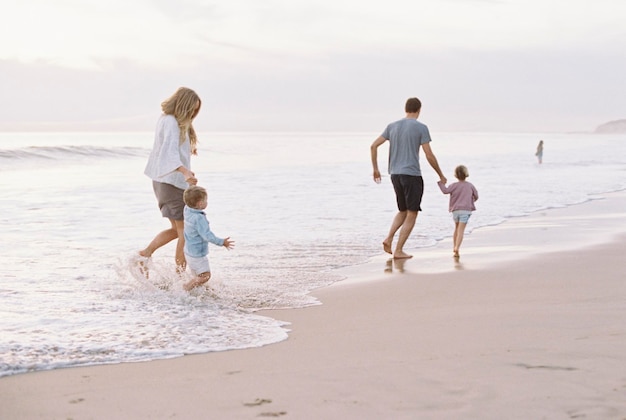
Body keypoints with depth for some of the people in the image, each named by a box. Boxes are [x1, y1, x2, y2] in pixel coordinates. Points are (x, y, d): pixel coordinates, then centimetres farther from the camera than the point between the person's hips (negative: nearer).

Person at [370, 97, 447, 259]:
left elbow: (373, 146, 7)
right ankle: (398, 250, -2)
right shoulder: (421, 128, -5)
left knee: (403, 212, 20)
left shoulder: (392, 126, 10)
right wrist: (441, 175, 4)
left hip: (395, 175, 6)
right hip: (412, 175, -6)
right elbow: (429, 156, -8)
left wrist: (375, 169, 15)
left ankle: (389, 238, 0)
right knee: (412, 214, 3)